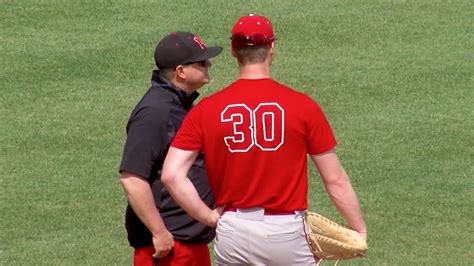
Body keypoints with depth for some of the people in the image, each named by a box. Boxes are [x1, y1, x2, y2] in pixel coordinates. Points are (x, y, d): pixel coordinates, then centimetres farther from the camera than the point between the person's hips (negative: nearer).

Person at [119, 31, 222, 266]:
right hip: (167, 245, -10)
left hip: (194, 238, 10)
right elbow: (131, 179, -23)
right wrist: (159, 233, -23)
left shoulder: (184, 104, 14)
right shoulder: (153, 112, -18)